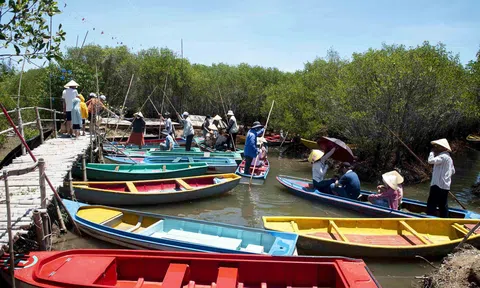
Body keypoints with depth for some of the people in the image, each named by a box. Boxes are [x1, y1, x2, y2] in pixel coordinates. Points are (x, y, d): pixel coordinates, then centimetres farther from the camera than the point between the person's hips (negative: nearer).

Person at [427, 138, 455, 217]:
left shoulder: (443, 156, -13)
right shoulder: (448, 157, 20)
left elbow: (431, 160, -27)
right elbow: (453, 171, 27)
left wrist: (432, 152, -11)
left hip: (438, 185, -10)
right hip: (445, 186, 10)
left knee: (431, 205, -8)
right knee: (443, 206, 13)